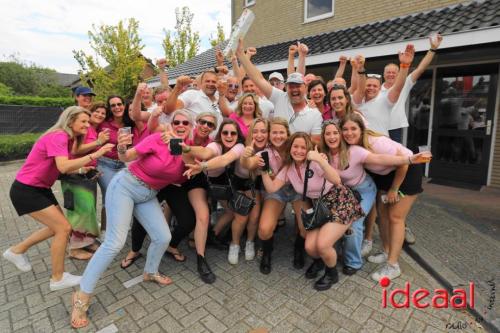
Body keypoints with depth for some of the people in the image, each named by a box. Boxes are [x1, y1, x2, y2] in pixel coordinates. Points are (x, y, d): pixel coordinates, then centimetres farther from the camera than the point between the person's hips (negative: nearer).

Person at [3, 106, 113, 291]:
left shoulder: (67, 138, 7)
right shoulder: (58, 136, -23)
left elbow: (61, 168, 5)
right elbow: (63, 167, -37)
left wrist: (82, 170, -11)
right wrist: (94, 155, -39)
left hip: (41, 189, 10)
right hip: (26, 190, -10)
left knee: (57, 226, 19)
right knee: (63, 228, -10)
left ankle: (17, 250, 37)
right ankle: (58, 278, 5)